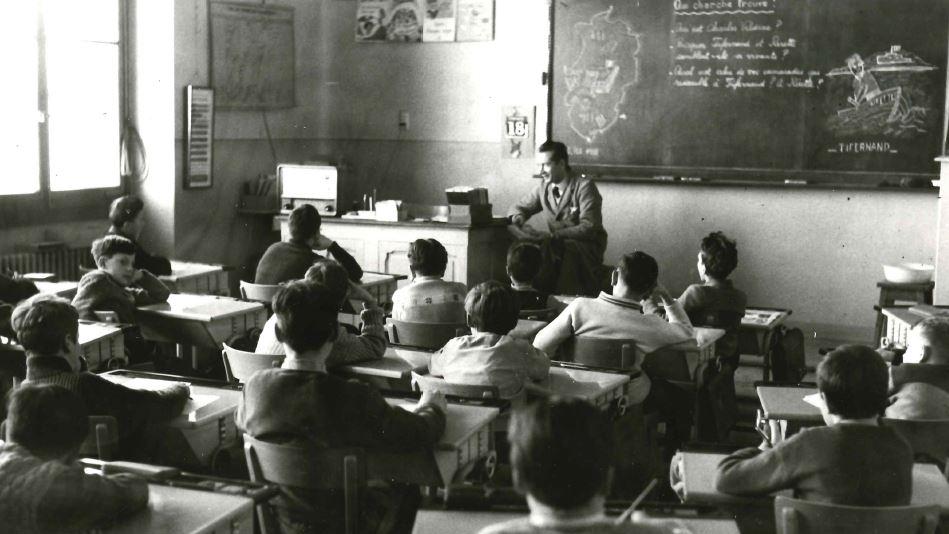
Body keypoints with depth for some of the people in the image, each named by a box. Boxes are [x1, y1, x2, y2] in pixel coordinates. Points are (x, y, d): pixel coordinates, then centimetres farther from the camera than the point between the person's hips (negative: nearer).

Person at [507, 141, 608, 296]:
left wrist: (551, 235, -25)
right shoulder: (544, 187, 10)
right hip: (555, 247, 5)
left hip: (586, 247, -5)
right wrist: (518, 219, -7)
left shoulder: (584, 187, -9)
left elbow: (589, 228, -17)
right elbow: (519, 208, 20)